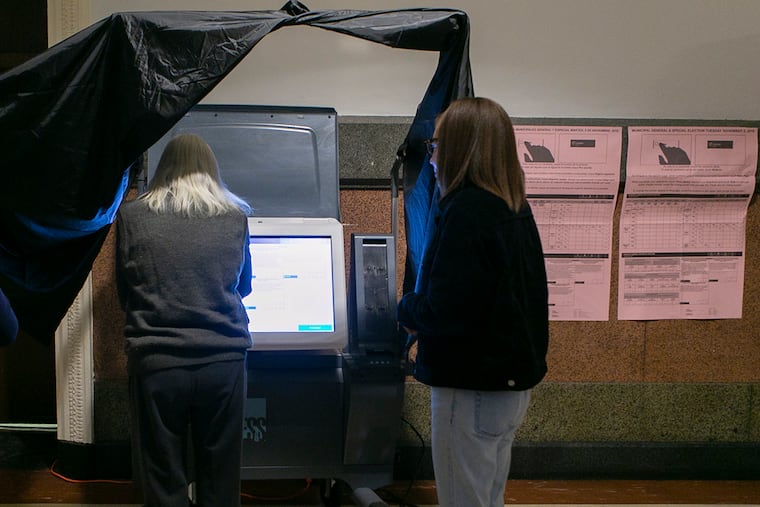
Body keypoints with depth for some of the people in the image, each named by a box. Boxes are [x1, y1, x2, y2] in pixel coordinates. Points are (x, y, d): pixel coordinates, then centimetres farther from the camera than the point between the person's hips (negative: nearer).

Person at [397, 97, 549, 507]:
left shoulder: (466, 211, -20)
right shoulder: (515, 208, 8)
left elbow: (445, 312, -26)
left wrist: (406, 308, -6)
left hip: (472, 387, -10)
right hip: (513, 380, 10)